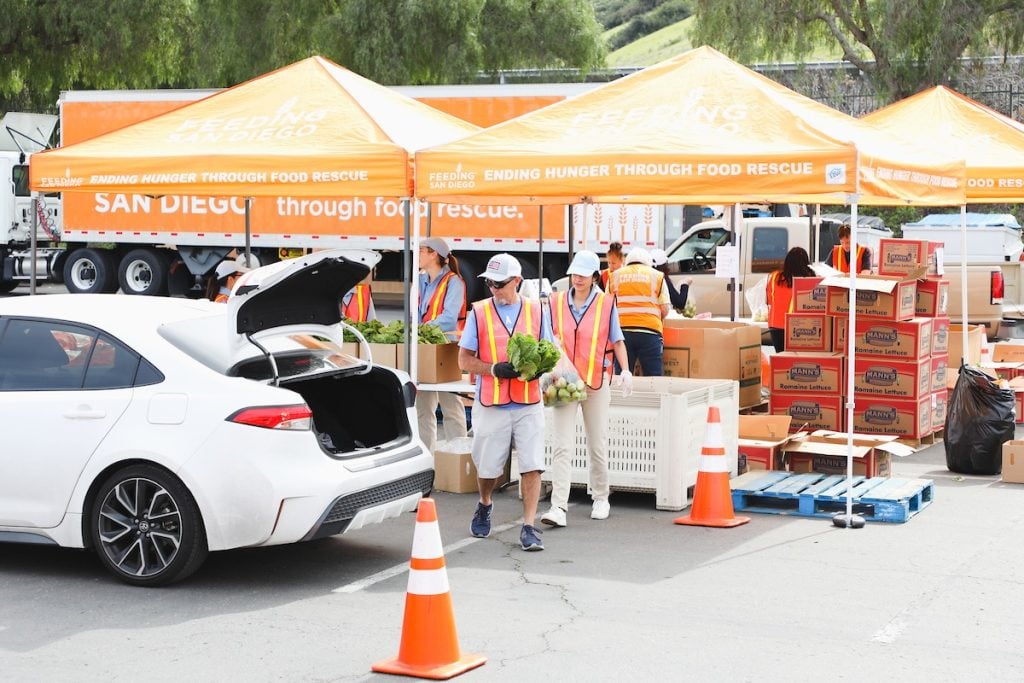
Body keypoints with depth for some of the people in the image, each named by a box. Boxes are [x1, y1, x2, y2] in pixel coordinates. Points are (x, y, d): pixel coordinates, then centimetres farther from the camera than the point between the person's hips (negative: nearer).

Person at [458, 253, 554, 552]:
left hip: (528, 404, 0)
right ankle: (484, 506, 41)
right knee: (487, 467, 10)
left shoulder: (536, 310, 5)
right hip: (491, 404, 0)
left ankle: (529, 527, -3)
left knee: (532, 466, -8)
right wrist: (494, 369, -15)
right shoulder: (479, 312, 2)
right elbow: (465, 360, 2)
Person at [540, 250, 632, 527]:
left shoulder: (606, 304, 1)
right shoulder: (556, 303, 4)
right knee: (562, 447, -8)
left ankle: (601, 498, 28)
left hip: (596, 383, 0)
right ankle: (558, 507, -13)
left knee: (598, 445, 10)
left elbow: (617, 341, 8)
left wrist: (625, 371, -4)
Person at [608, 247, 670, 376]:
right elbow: (664, 310, 4)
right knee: (653, 377, 0)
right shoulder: (657, 276, 9)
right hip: (649, 331, -1)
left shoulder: (615, 276, 13)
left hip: (622, 329, 1)